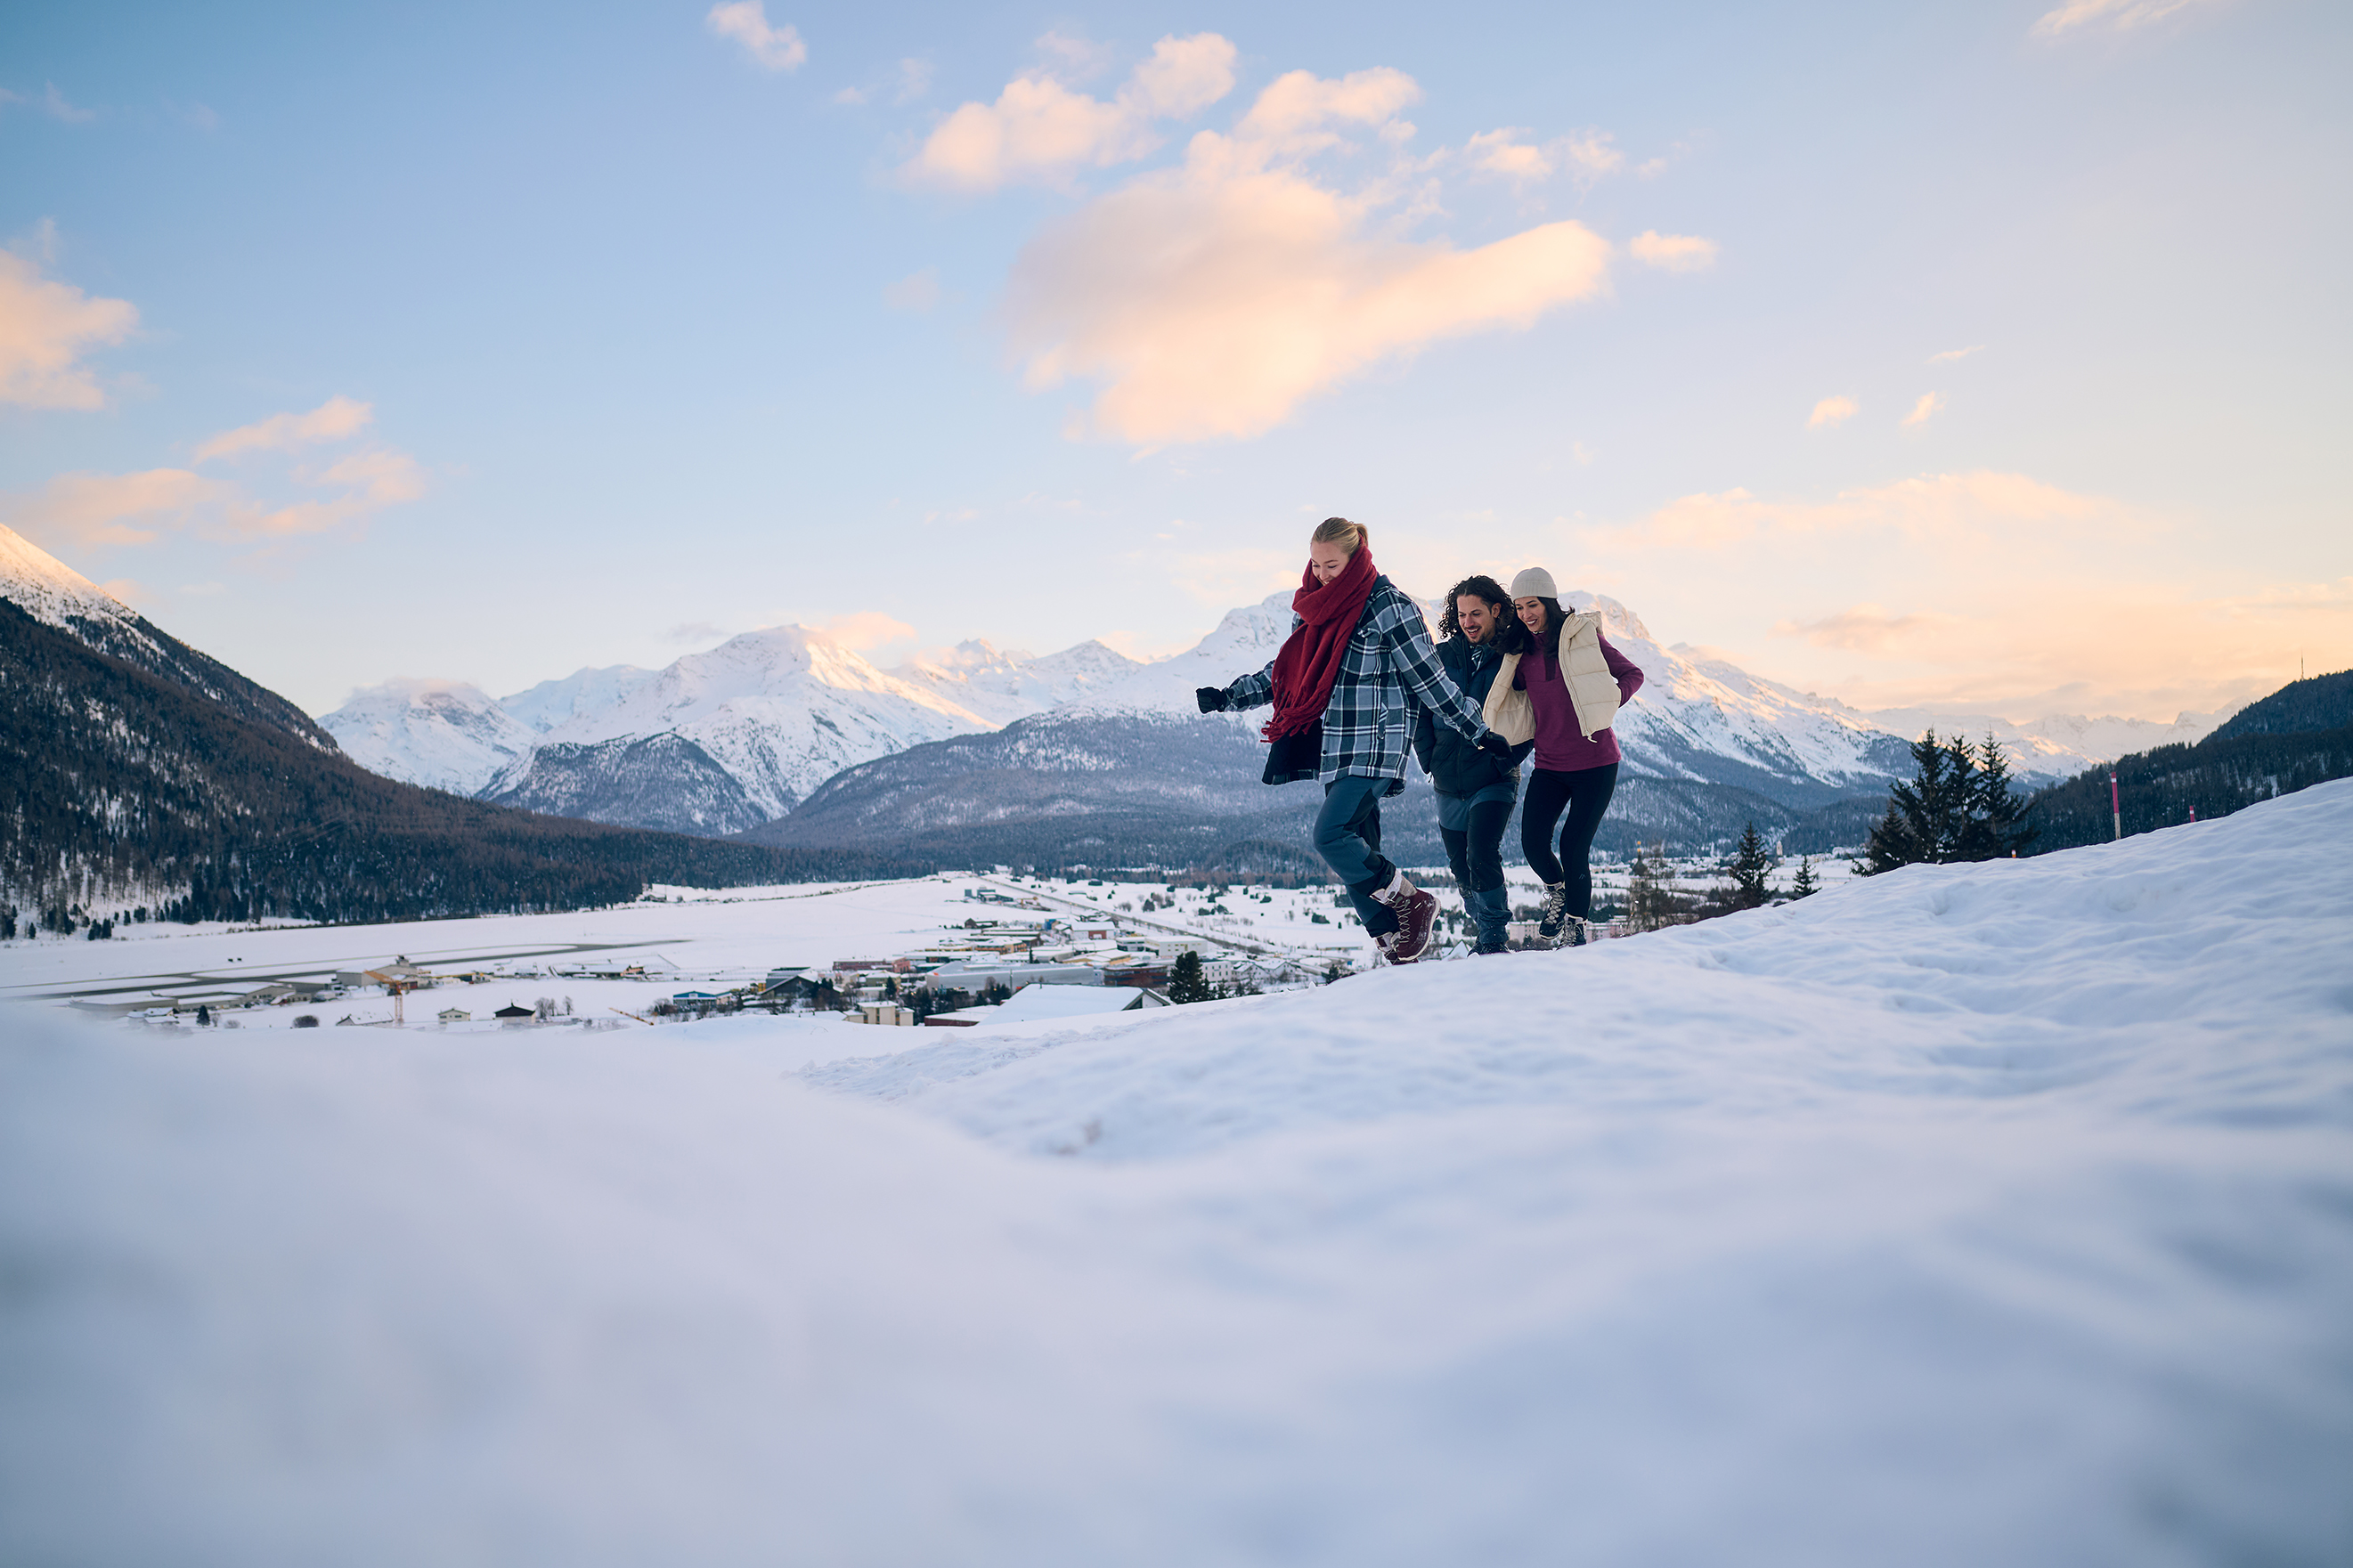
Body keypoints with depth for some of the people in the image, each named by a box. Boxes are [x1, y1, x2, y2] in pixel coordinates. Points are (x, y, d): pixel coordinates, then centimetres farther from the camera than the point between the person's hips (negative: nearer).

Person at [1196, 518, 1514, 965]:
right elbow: (1284, 674, 20)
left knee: (1331, 835, -19)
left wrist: (1479, 732, -3)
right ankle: (1396, 946, 13)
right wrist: (1226, 697, 13)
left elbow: (1429, 679, -5)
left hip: (1375, 747, -7)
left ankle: (1411, 902, -1)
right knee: (1356, 850, 5)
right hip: (1336, 750, 7)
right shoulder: (1310, 607, 11)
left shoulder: (1388, 607, -10)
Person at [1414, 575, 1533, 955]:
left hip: (1494, 782, -4)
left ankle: (1495, 936, -6)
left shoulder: (1516, 659, -5)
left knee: (1481, 856, -20)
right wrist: (1430, 759, 3)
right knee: (1461, 868, 12)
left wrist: (1504, 761, -10)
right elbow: (1419, 710, 11)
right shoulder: (1443, 656, 4)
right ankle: (1485, 932, 29)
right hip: (1449, 785, 4)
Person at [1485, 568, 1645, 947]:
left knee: (1574, 847, -6)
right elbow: (1514, 713, 19)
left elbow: (1632, 674, 2)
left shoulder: (1583, 635, -5)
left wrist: (1605, 706, -11)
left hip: (1595, 762, -3)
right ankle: (1556, 892, 21)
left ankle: (1576, 926, 14)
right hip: (1549, 765, 3)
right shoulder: (1521, 652, 6)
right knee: (1533, 842, -11)